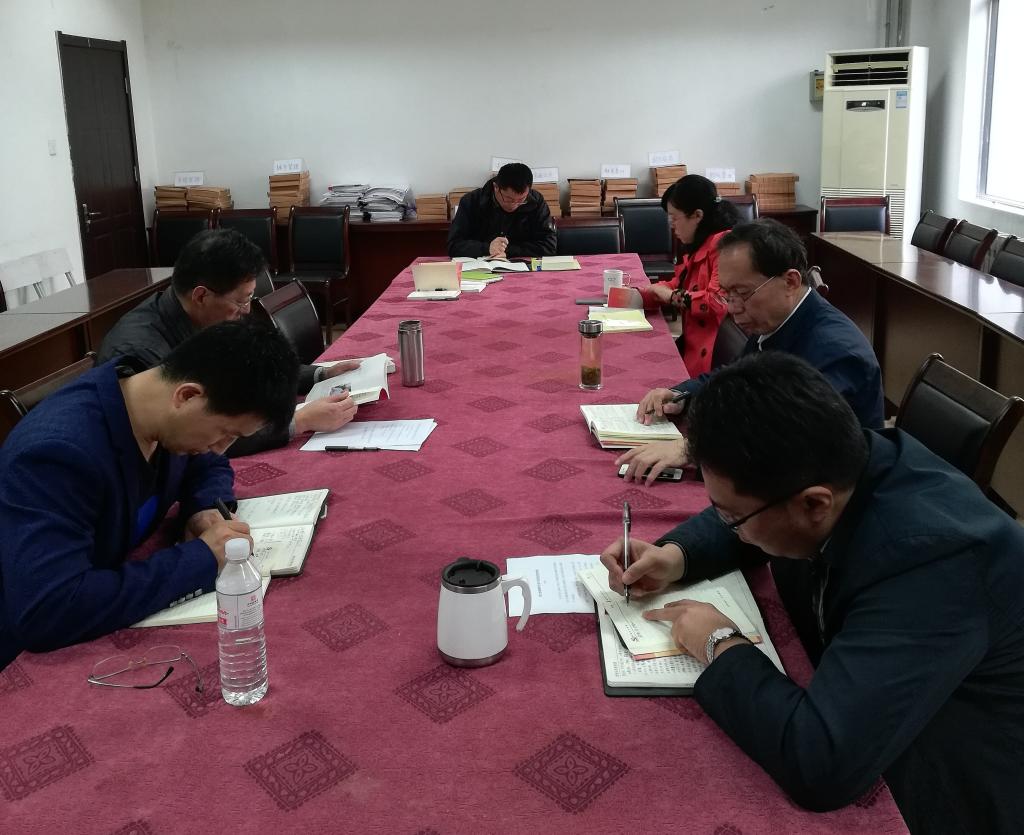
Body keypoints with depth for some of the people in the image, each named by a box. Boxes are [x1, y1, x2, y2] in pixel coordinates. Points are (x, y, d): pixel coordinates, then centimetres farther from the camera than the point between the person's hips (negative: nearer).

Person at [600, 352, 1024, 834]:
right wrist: (675, 555, -10)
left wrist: (721, 646, -26)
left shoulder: (933, 558, -36)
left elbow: (820, 764, -41)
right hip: (859, 718, 7)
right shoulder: (837, 467, -14)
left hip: (947, 792, -6)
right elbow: (746, 521, 8)